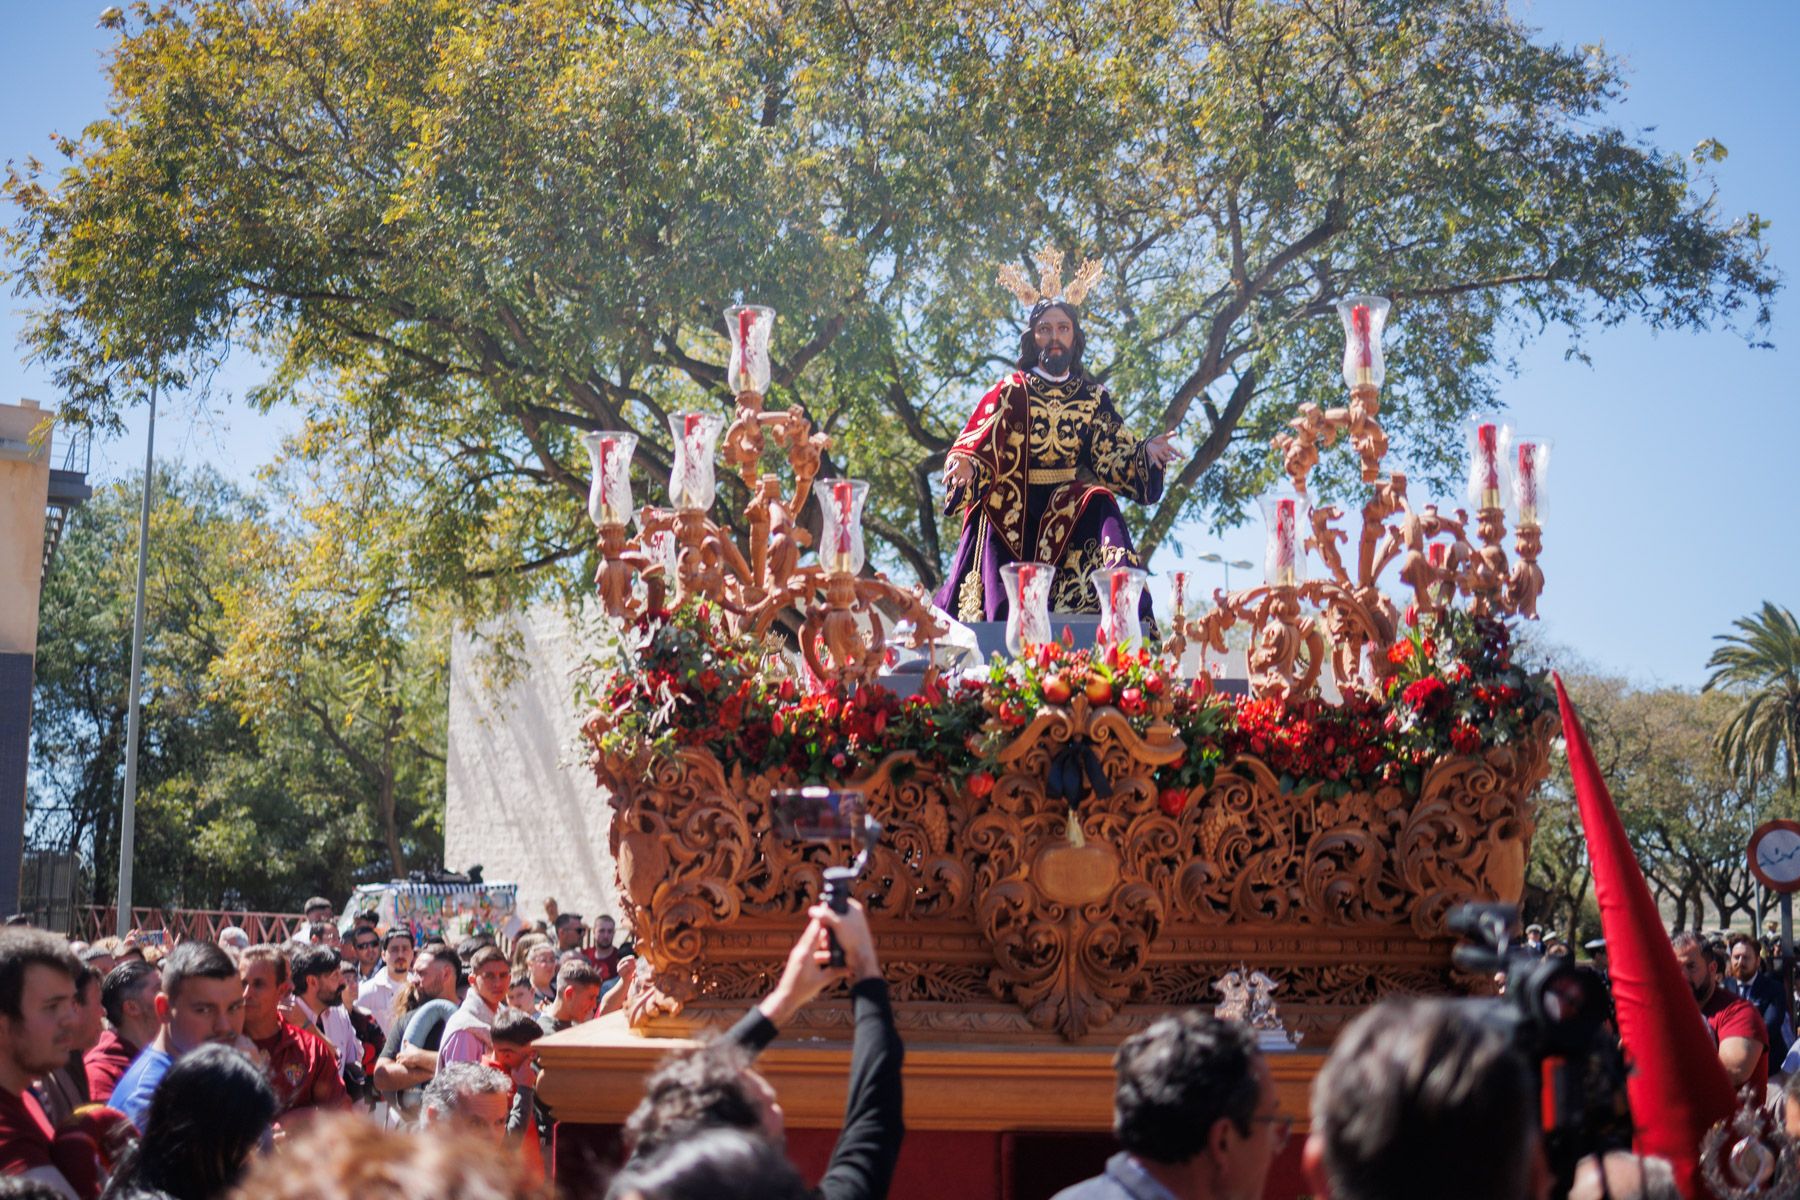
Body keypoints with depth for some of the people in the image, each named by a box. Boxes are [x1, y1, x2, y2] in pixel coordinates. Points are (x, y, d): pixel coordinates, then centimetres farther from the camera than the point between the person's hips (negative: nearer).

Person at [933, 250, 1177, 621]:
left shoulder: (1093, 396, 13)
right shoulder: (1011, 392, 6)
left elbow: (1110, 455, 7)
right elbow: (978, 445, -3)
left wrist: (1145, 453, -13)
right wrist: (966, 465, -26)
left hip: (1073, 510, 1)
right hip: (1013, 512, -1)